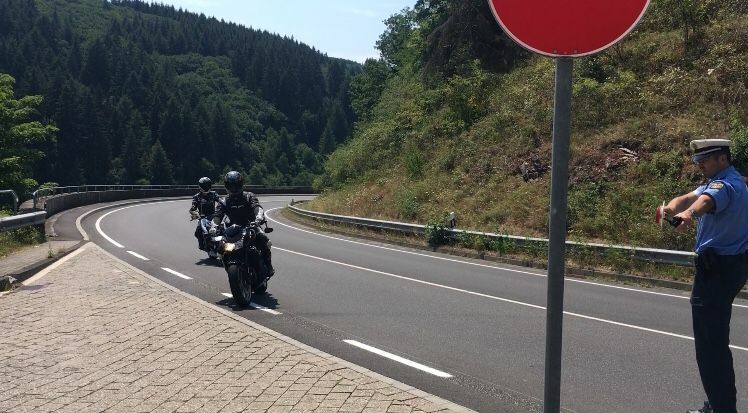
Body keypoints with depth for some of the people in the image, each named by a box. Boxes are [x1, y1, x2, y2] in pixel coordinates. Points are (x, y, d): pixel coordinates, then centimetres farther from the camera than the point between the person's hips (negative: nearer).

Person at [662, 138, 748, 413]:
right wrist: (670, 208, -21)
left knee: (710, 343, -8)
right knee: (716, 340, 20)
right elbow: (688, 197, 0)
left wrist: (688, 214, -62)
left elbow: (705, 200, -41)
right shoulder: (716, 182, 16)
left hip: (717, 269, -11)